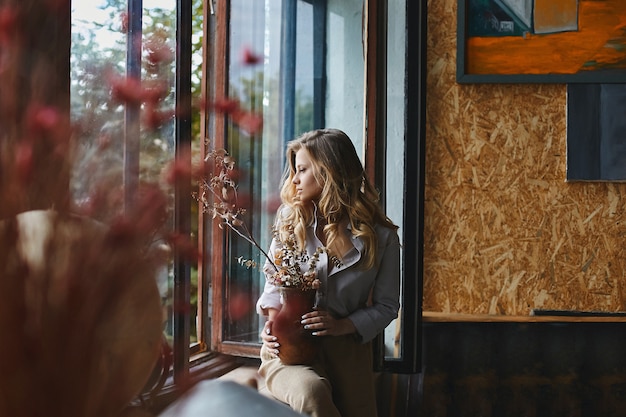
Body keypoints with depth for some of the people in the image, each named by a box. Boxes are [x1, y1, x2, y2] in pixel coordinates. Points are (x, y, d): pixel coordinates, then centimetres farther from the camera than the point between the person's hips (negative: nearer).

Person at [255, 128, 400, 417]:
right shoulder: (291, 221, 5)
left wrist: (343, 325, -14)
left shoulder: (380, 236, 0)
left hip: (347, 350, 1)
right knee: (310, 391, -34)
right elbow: (274, 282, 12)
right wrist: (272, 319, -9)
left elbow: (386, 306, 3)